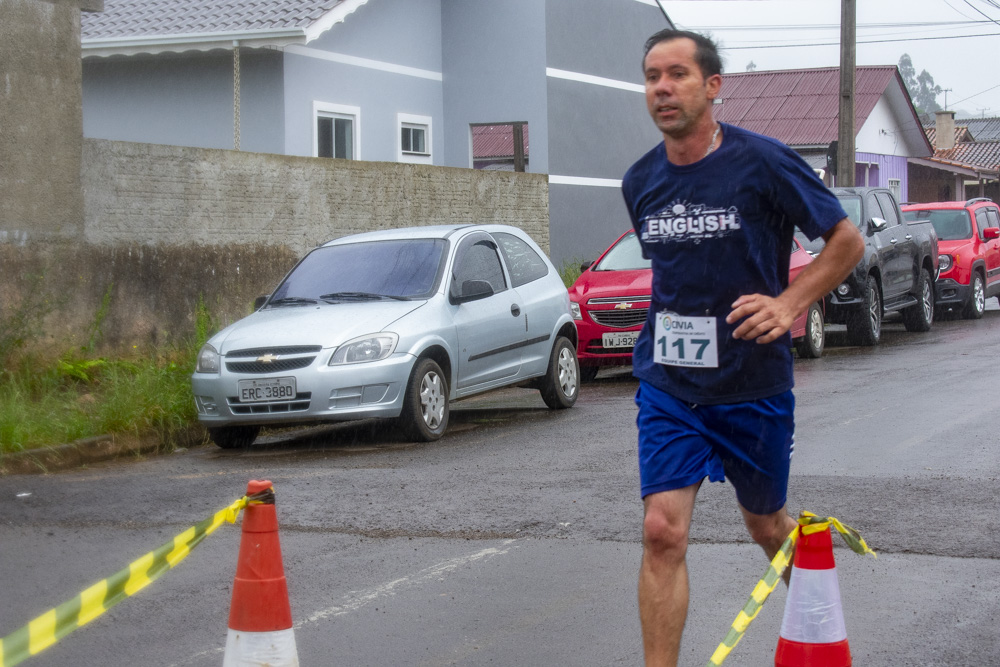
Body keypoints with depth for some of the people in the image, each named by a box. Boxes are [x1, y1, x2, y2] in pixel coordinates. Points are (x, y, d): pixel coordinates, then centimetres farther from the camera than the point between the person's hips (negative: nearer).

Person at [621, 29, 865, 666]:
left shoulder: (762, 161, -11)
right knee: (663, 532, -12)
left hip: (754, 384, -2)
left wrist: (789, 303, -17)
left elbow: (848, 240, -5)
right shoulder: (641, 182, 3)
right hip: (667, 386, 2)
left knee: (766, 524, 16)